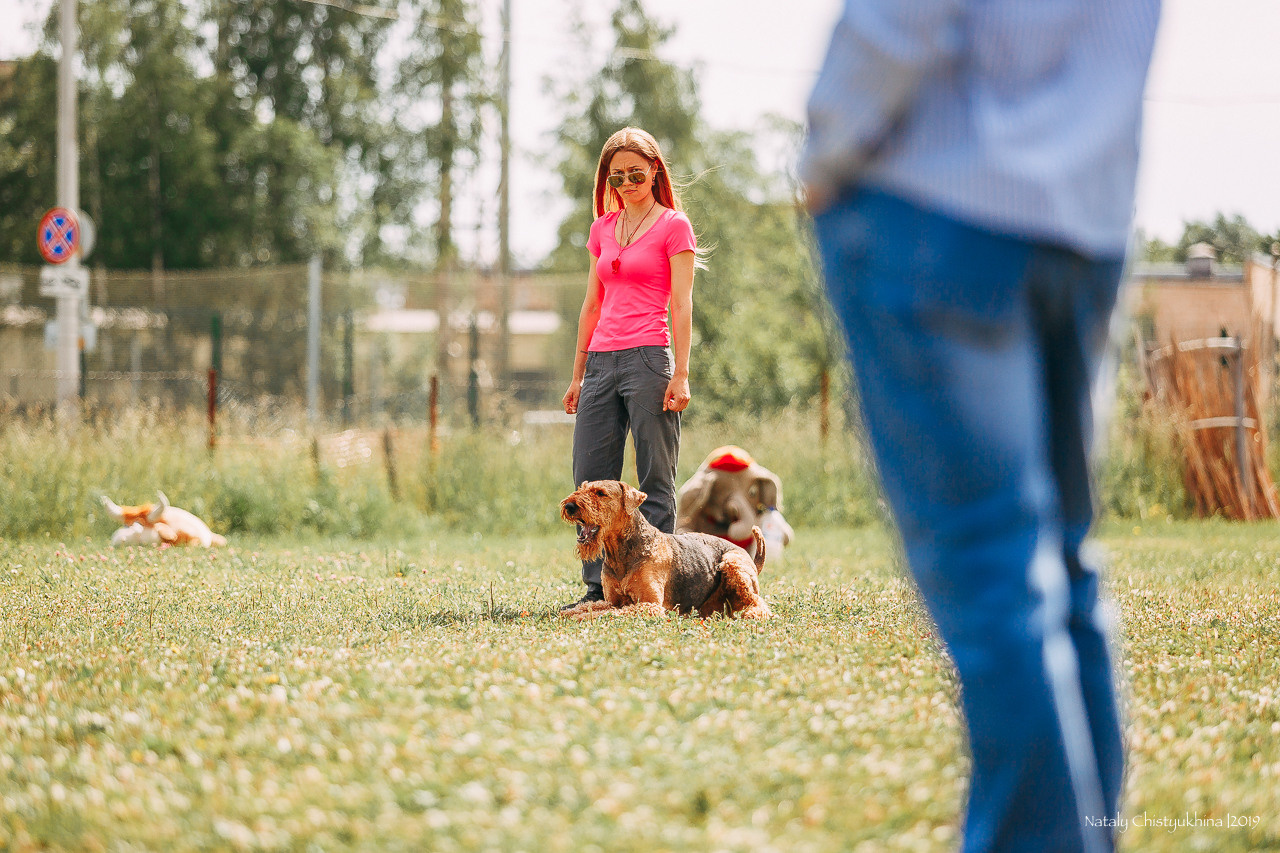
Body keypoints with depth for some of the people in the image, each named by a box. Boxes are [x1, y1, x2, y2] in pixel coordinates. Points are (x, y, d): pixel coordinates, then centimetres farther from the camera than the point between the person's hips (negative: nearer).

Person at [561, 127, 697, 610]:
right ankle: (599, 587, 6)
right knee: (590, 480, 2)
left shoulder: (673, 226, 1)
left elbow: (681, 304, -5)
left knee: (655, 481, -3)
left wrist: (680, 374, -12)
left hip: (649, 357, -6)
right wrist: (577, 375, 17)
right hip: (602, 361, 6)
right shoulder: (603, 229, 17)